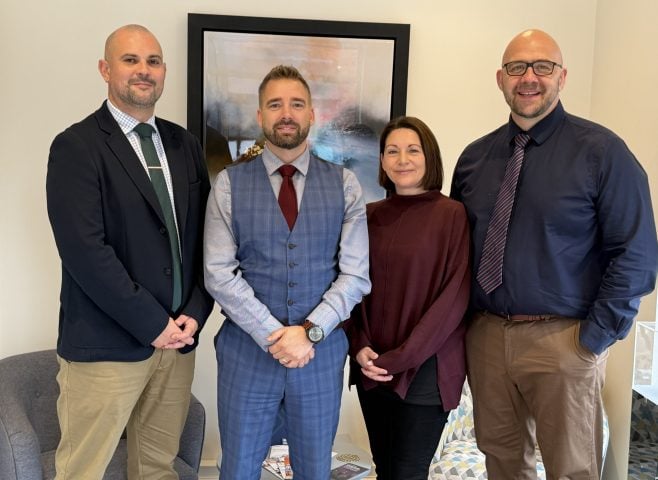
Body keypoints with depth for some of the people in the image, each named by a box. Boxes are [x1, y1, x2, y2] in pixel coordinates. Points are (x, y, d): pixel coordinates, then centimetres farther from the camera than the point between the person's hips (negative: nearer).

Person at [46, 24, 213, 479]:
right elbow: (84, 249, -16)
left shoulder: (184, 144, 11)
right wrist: (152, 323, -15)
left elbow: (204, 235, 10)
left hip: (178, 337, 5)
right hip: (105, 343, -5)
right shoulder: (76, 146, -7)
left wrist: (194, 313, -3)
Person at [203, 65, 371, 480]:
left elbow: (355, 274, -3)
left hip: (321, 355, 1)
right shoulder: (229, 184, -1)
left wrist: (310, 331, -13)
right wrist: (274, 335, -14)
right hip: (246, 354, -1)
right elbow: (219, 274, -7)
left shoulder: (344, 184, 2)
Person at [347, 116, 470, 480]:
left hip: (425, 369, -4)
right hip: (371, 367, 4)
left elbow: (455, 296, -12)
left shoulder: (452, 214, -8)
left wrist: (402, 358, -13)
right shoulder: (370, 216, 5)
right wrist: (359, 348, -6)